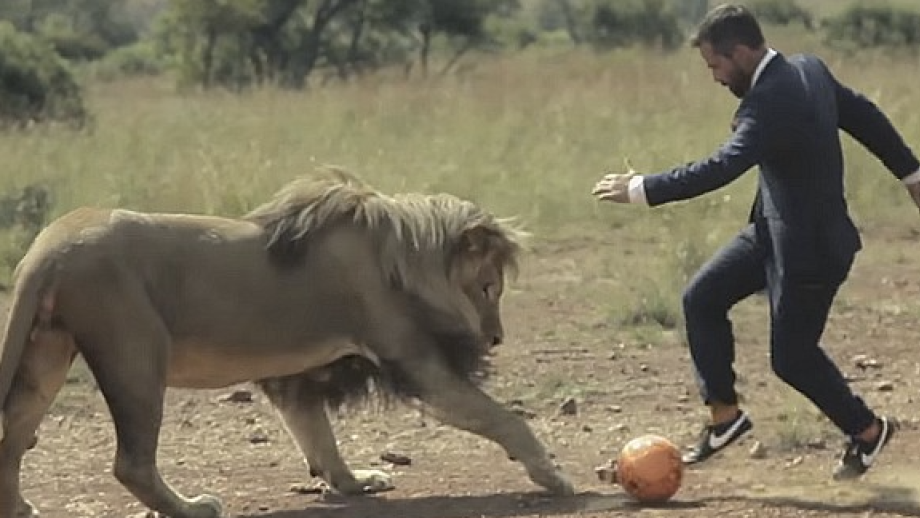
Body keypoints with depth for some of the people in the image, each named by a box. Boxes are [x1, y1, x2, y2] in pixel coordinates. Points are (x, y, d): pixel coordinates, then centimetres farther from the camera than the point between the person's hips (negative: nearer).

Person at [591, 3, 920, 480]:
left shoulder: (770, 102, -29)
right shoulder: (808, 68, 1)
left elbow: (722, 167, -36)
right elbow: (865, 115, 11)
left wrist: (642, 189, -31)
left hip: (809, 245, -10)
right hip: (773, 230, 10)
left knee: (791, 357, 4)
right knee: (702, 298, 4)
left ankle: (867, 430, 26)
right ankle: (725, 416, 13)